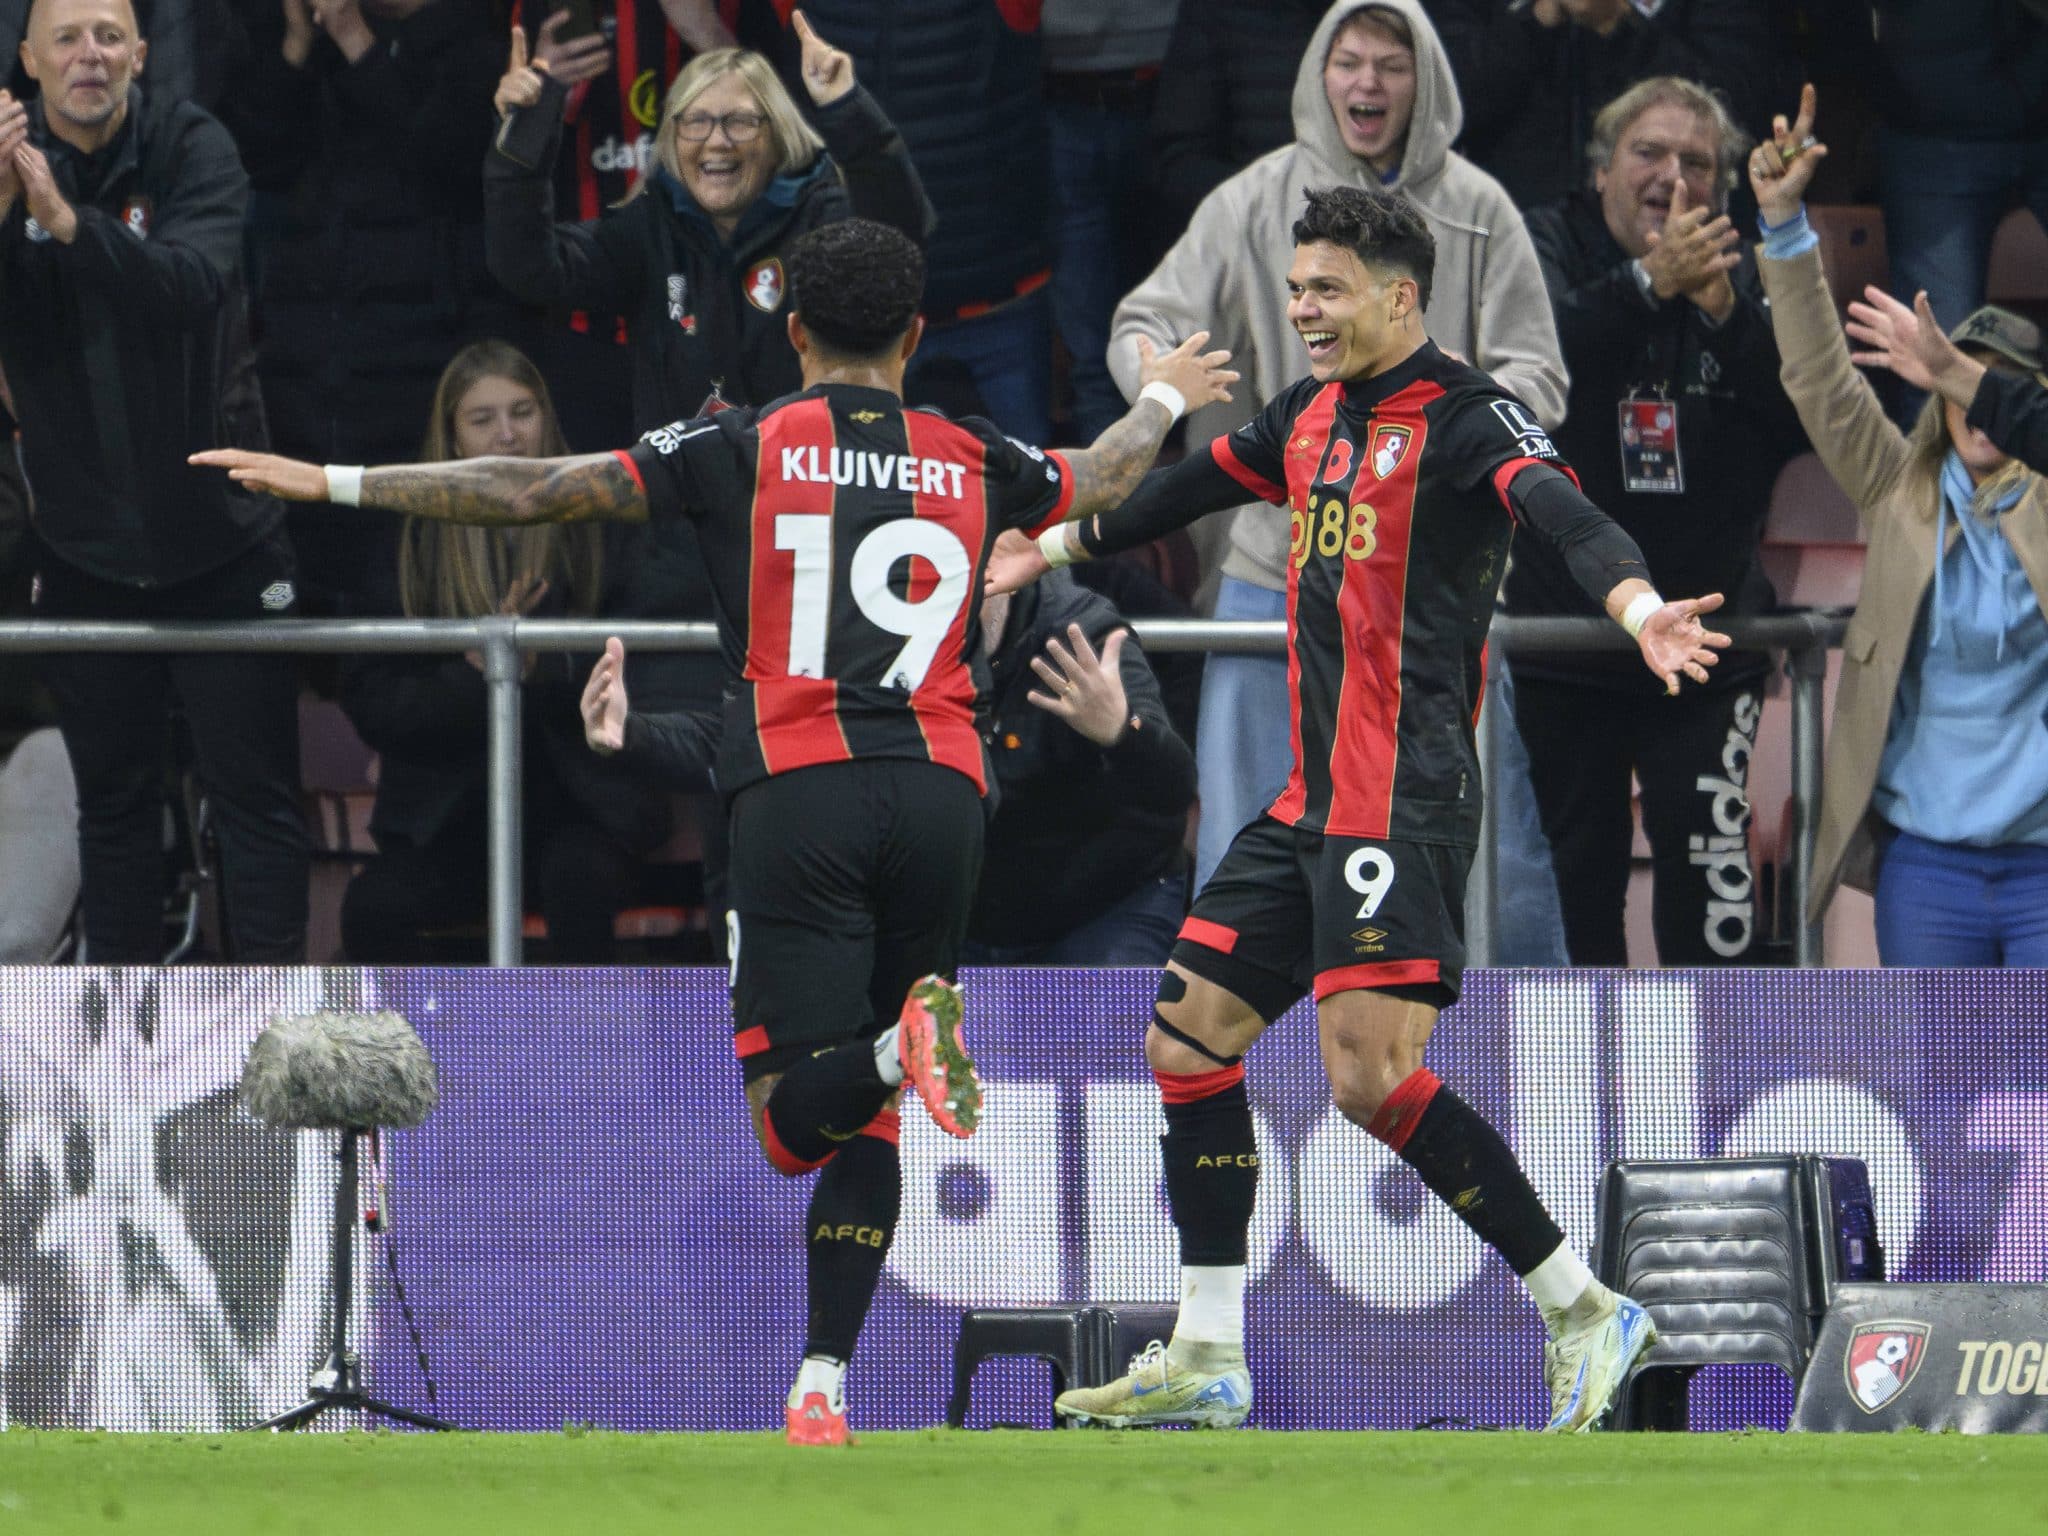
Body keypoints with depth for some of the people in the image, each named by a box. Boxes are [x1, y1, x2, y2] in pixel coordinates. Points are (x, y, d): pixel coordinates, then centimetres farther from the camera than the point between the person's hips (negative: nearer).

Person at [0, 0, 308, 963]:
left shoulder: (191, 151, -8)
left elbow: (195, 285, -26)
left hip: (220, 544, -2)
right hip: (86, 549, 2)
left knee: (256, 791, -2)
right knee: (113, 795, 10)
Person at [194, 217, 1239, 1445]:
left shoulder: (745, 449, 6)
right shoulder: (975, 462, 14)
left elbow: (537, 494, 2)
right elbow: (1102, 485, 36)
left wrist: (331, 482, 9)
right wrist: (1163, 400, 59)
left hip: (800, 789, -3)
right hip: (942, 790, 3)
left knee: (794, 1124, -5)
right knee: (867, 1123, 12)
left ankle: (903, 1044, -38)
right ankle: (822, 1386, 3)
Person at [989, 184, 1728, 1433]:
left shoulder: (1466, 416, -11)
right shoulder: (1311, 416, 15)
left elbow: (1562, 511, -29)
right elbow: (1195, 486, 32)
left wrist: (1636, 604, -49)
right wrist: (1056, 547, 46)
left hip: (1406, 801, -9)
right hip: (1313, 803, 9)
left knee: (1372, 1074, -18)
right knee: (1190, 1032, 10)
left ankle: (1586, 1313, -8)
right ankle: (1208, 1362, 17)